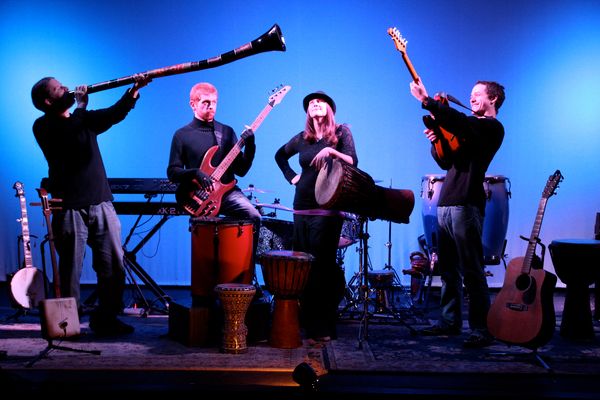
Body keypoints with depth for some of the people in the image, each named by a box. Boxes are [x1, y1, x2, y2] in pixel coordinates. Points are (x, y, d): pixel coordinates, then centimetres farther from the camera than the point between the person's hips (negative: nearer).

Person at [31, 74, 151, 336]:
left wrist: (135, 89, -15)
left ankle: (107, 319, 14)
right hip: (70, 207, -5)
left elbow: (114, 114, 1)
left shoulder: (85, 120, 16)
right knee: (70, 269, 0)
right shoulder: (43, 126, 0)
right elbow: (69, 132, -20)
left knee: (114, 266, 2)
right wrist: (80, 105, -6)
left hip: (101, 204, 5)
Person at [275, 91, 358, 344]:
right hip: (302, 209, 5)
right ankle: (306, 323, 16)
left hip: (328, 209, -5)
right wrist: (291, 177, 15)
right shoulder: (302, 138, 12)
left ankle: (323, 328, -1)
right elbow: (280, 155, 29)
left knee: (321, 266, -8)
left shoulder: (341, 132, 1)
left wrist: (332, 152, -30)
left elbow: (353, 162, -13)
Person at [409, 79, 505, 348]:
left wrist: (426, 101, -24)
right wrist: (436, 141, 2)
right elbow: (446, 162, 20)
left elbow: (458, 121, -23)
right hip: (446, 204, 9)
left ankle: (481, 330, -4)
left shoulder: (492, 127, -4)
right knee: (448, 269, 13)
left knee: (472, 271, -8)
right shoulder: (468, 128, 23)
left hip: (466, 206, -9)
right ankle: (450, 322, 22)